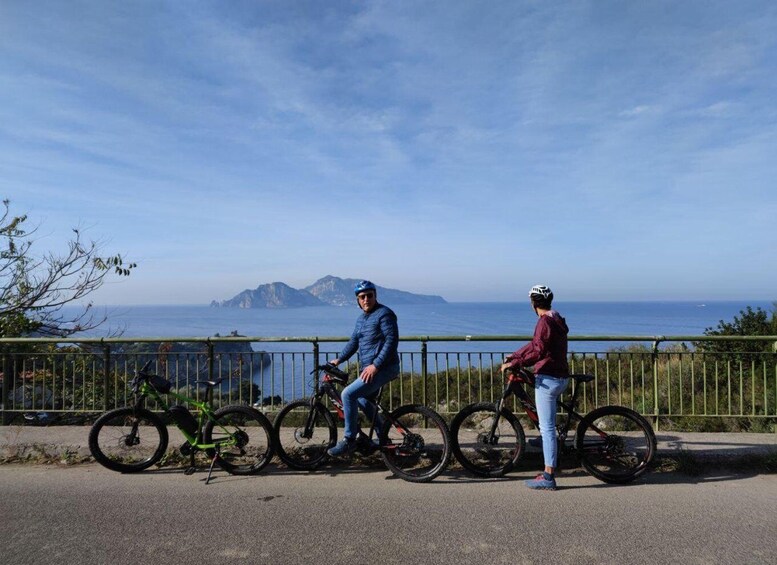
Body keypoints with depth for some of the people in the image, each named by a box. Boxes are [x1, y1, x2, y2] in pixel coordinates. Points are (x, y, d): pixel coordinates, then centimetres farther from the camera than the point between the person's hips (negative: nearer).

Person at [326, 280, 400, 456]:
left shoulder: (384, 313, -11)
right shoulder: (361, 319, 17)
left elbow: (392, 341, -20)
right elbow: (353, 341, 20)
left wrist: (376, 365, -24)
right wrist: (339, 359, 9)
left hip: (383, 368, -10)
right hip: (369, 368, 10)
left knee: (348, 394, -19)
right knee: (362, 400, 19)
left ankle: (349, 440, -8)